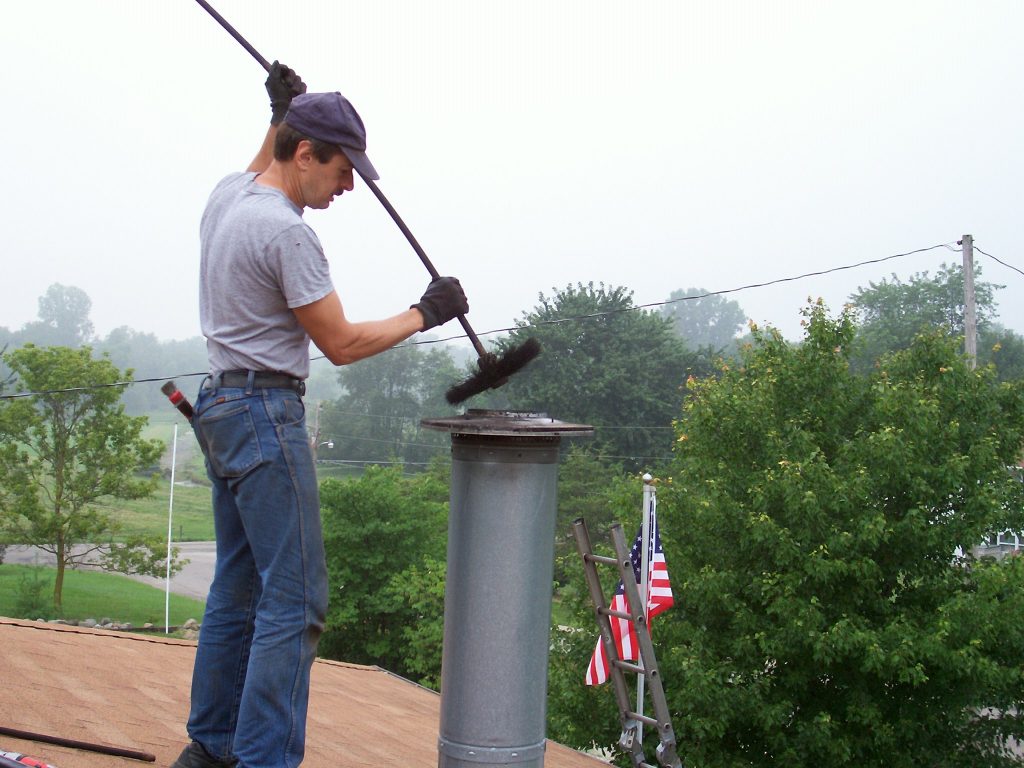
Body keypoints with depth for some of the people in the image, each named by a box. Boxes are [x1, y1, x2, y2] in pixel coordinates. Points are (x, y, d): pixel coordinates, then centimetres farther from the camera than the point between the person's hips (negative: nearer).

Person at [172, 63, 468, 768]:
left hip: (221, 405, 11)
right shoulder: (285, 230, -19)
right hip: (265, 412, -11)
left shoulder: (229, 195, 10)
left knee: (238, 587, 17)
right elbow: (342, 343, -14)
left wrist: (281, 114, 31)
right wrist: (425, 313, -3)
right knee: (294, 598, -7)